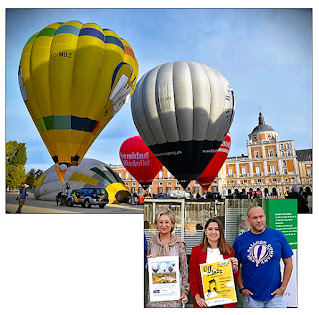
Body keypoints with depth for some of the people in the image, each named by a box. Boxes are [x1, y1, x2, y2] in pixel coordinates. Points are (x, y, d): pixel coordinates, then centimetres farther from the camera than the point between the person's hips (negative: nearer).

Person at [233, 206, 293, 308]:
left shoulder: (278, 236, -2)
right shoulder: (239, 241, -2)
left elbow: (288, 263, 4)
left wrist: (283, 287, -1)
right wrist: (241, 289, -3)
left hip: (275, 295, 0)